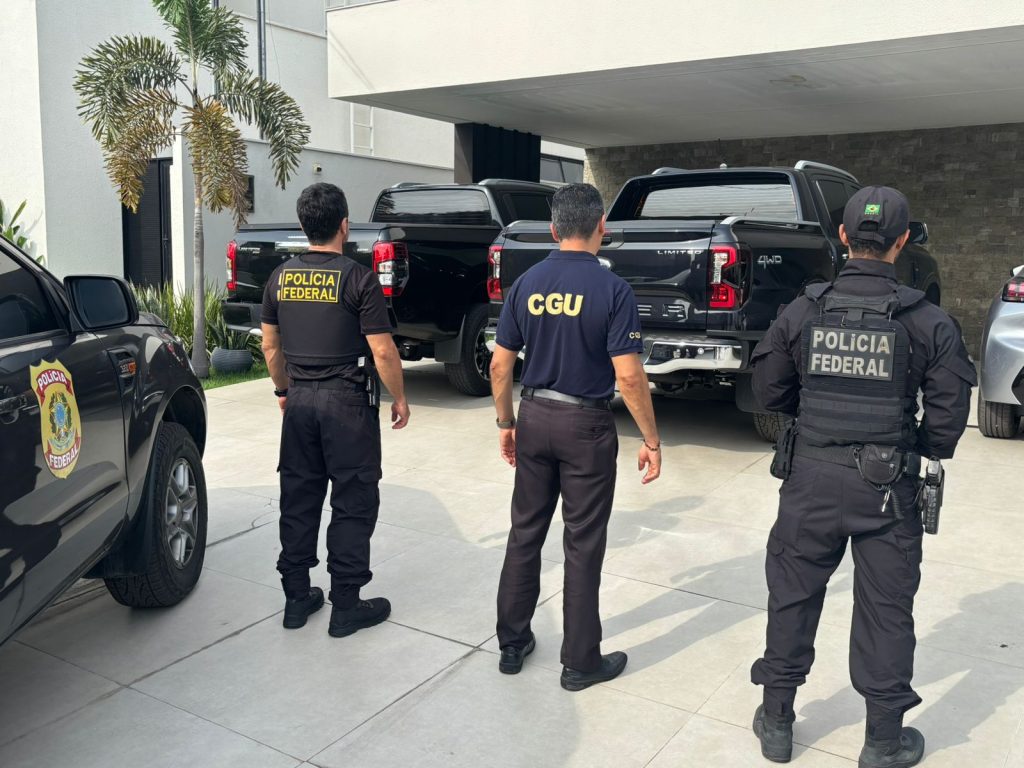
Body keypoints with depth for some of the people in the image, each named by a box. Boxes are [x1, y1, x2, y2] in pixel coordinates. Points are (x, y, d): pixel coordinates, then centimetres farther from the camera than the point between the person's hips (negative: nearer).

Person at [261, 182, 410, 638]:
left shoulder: (281, 277, 4)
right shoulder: (358, 279, -13)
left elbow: (271, 345, 12)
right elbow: (383, 351, -13)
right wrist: (399, 398, -1)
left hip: (300, 399, 6)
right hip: (348, 400, -5)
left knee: (298, 498, 14)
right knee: (353, 503, 4)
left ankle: (297, 598, 23)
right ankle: (345, 606, 11)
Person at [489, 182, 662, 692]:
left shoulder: (527, 284, 0)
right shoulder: (612, 289, -13)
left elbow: (500, 366, 3)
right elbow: (628, 376, -16)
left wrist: (506, 424, 14)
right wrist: (651, 441, -7)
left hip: (534, 418, 4)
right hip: (586, 426, -4)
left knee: (526, 533, 15)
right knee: (583, 545, 6)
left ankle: (512, 643, 27)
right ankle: (580, 661, 18)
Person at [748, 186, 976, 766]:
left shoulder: (803, 312, -5)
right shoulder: (929, 322, -9)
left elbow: (770, 391, 2)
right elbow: (950, 410, -7)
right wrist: (925, 449, 12)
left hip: (812, 478, 2)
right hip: (887, 487, -1)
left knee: (793, 597, 15)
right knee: (886, 609, 13)